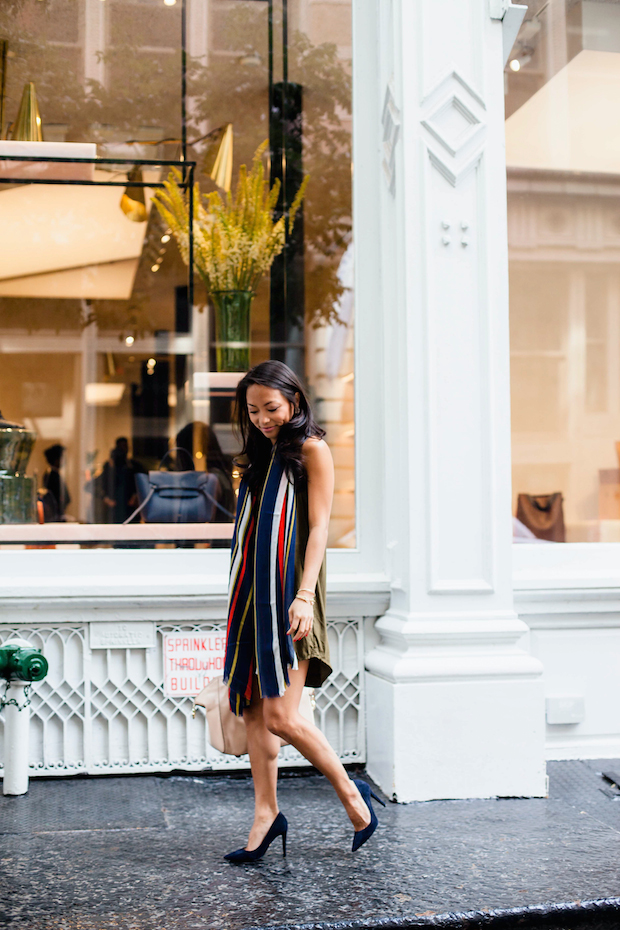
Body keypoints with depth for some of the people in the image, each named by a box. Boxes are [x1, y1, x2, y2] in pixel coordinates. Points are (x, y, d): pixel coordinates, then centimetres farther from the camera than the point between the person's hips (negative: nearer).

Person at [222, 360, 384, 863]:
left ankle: (350, 792, 9)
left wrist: (304, 594, -21)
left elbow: (319, 527, -11)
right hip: (254, 593, 7)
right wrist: (244, 595, 17)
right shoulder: (260, 454, 17)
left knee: (281, 717, -11)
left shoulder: (311, 449, -3)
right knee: (252, 711, 5)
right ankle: (267, 813, 16)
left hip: (289, 595, -7)